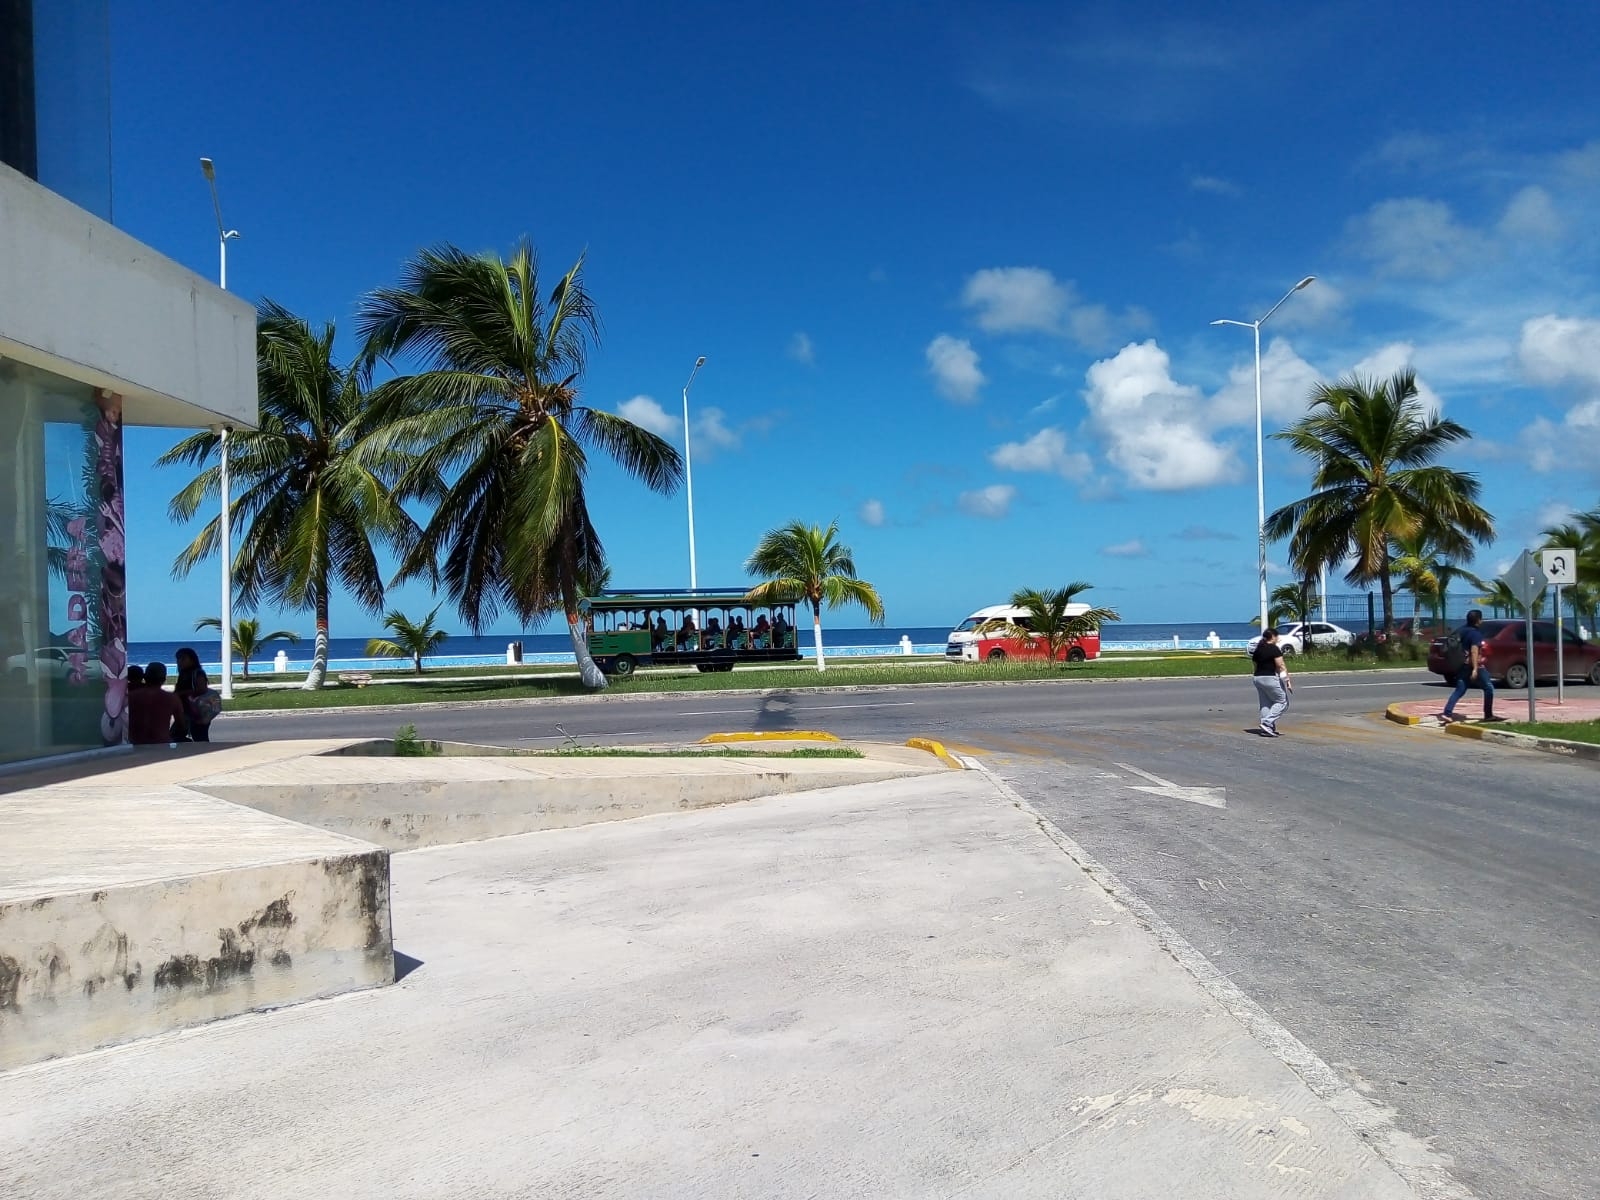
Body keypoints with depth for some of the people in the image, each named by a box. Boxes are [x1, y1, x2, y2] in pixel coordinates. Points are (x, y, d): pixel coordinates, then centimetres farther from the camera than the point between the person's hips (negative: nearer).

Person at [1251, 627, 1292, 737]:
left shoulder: (1258, 649, 12)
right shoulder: (1274, 649, -11)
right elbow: (1280, 665, -15)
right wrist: (1287, 679, -13)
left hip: (1257, 678, 8)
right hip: (1270, 678, -8)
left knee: (1265, 704, 12)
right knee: (1282, 701, 2)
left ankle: (1266, 729, 10)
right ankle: (1267, 723, -11)